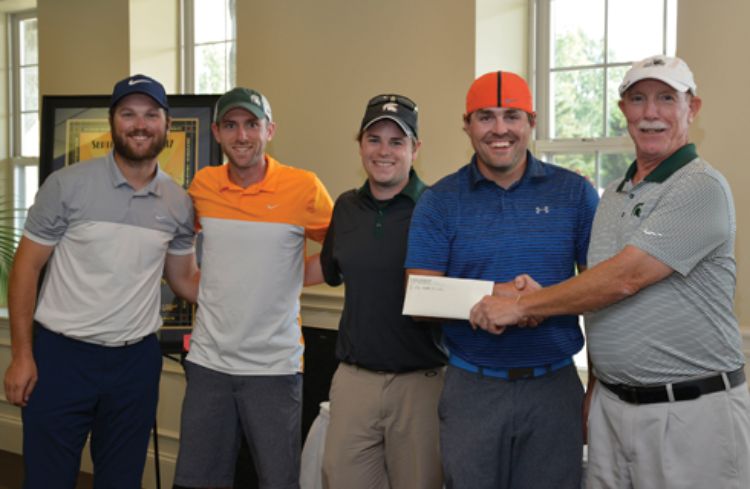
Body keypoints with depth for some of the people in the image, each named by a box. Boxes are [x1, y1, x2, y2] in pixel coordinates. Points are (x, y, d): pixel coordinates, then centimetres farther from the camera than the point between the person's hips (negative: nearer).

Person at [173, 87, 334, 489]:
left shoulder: (304, 187, -7)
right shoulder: (203, 185, 4)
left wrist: (292, 277, -3)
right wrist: (203, 286, 10)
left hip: (274, 366, -3)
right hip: (208, 363, 3)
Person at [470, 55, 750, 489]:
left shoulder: (703, 188, -12)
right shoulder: (613, 196, 12)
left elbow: (624, 278, -20)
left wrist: (521, 306, -15)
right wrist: (596, 389, 12)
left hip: (691, 409, -6)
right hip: (612, 403, 7)